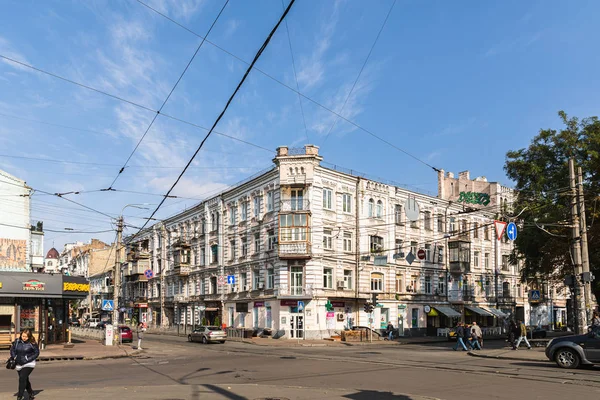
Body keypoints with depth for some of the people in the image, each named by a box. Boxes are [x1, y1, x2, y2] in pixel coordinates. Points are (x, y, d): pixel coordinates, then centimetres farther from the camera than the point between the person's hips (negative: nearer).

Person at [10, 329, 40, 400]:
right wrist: (14, 358, -1)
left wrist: (28, 359, -15)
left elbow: (36, 353, -7)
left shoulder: (32, 343, -14)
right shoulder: (17, 342, -4)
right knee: (25, 380, 17)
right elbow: (12, 349, 12)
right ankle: (31, 393, 37)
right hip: (19, 364, 5)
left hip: (28, 364, -5)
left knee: (22, 378, -18)